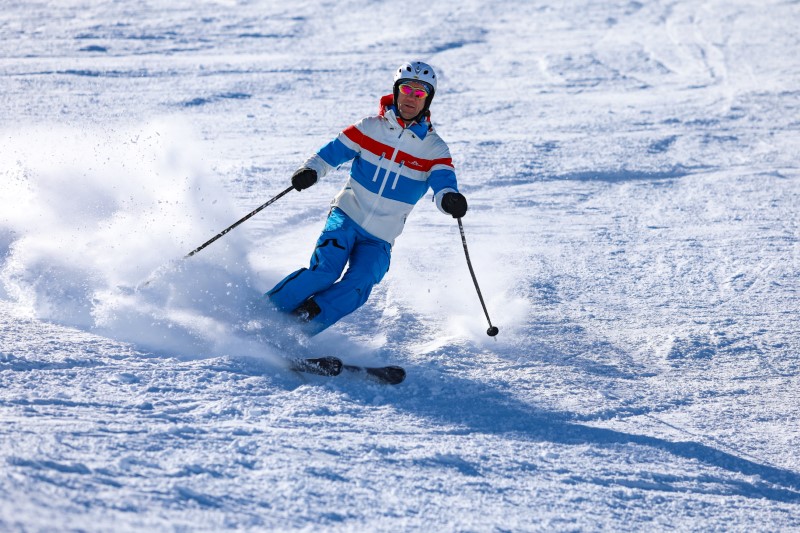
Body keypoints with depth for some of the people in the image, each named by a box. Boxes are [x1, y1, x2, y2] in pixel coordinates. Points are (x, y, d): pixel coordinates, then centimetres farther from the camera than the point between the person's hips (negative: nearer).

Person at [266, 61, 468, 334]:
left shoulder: (434, 149, -1)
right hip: (347, 216, -1)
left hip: (379, 239, 1)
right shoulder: (371, 127, 0)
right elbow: (332, 151, 3)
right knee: (326, 269, -25)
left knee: (356, 287, -23)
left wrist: (450, 199, -39)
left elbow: (444, 183, -15)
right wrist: (310, 170, -18)